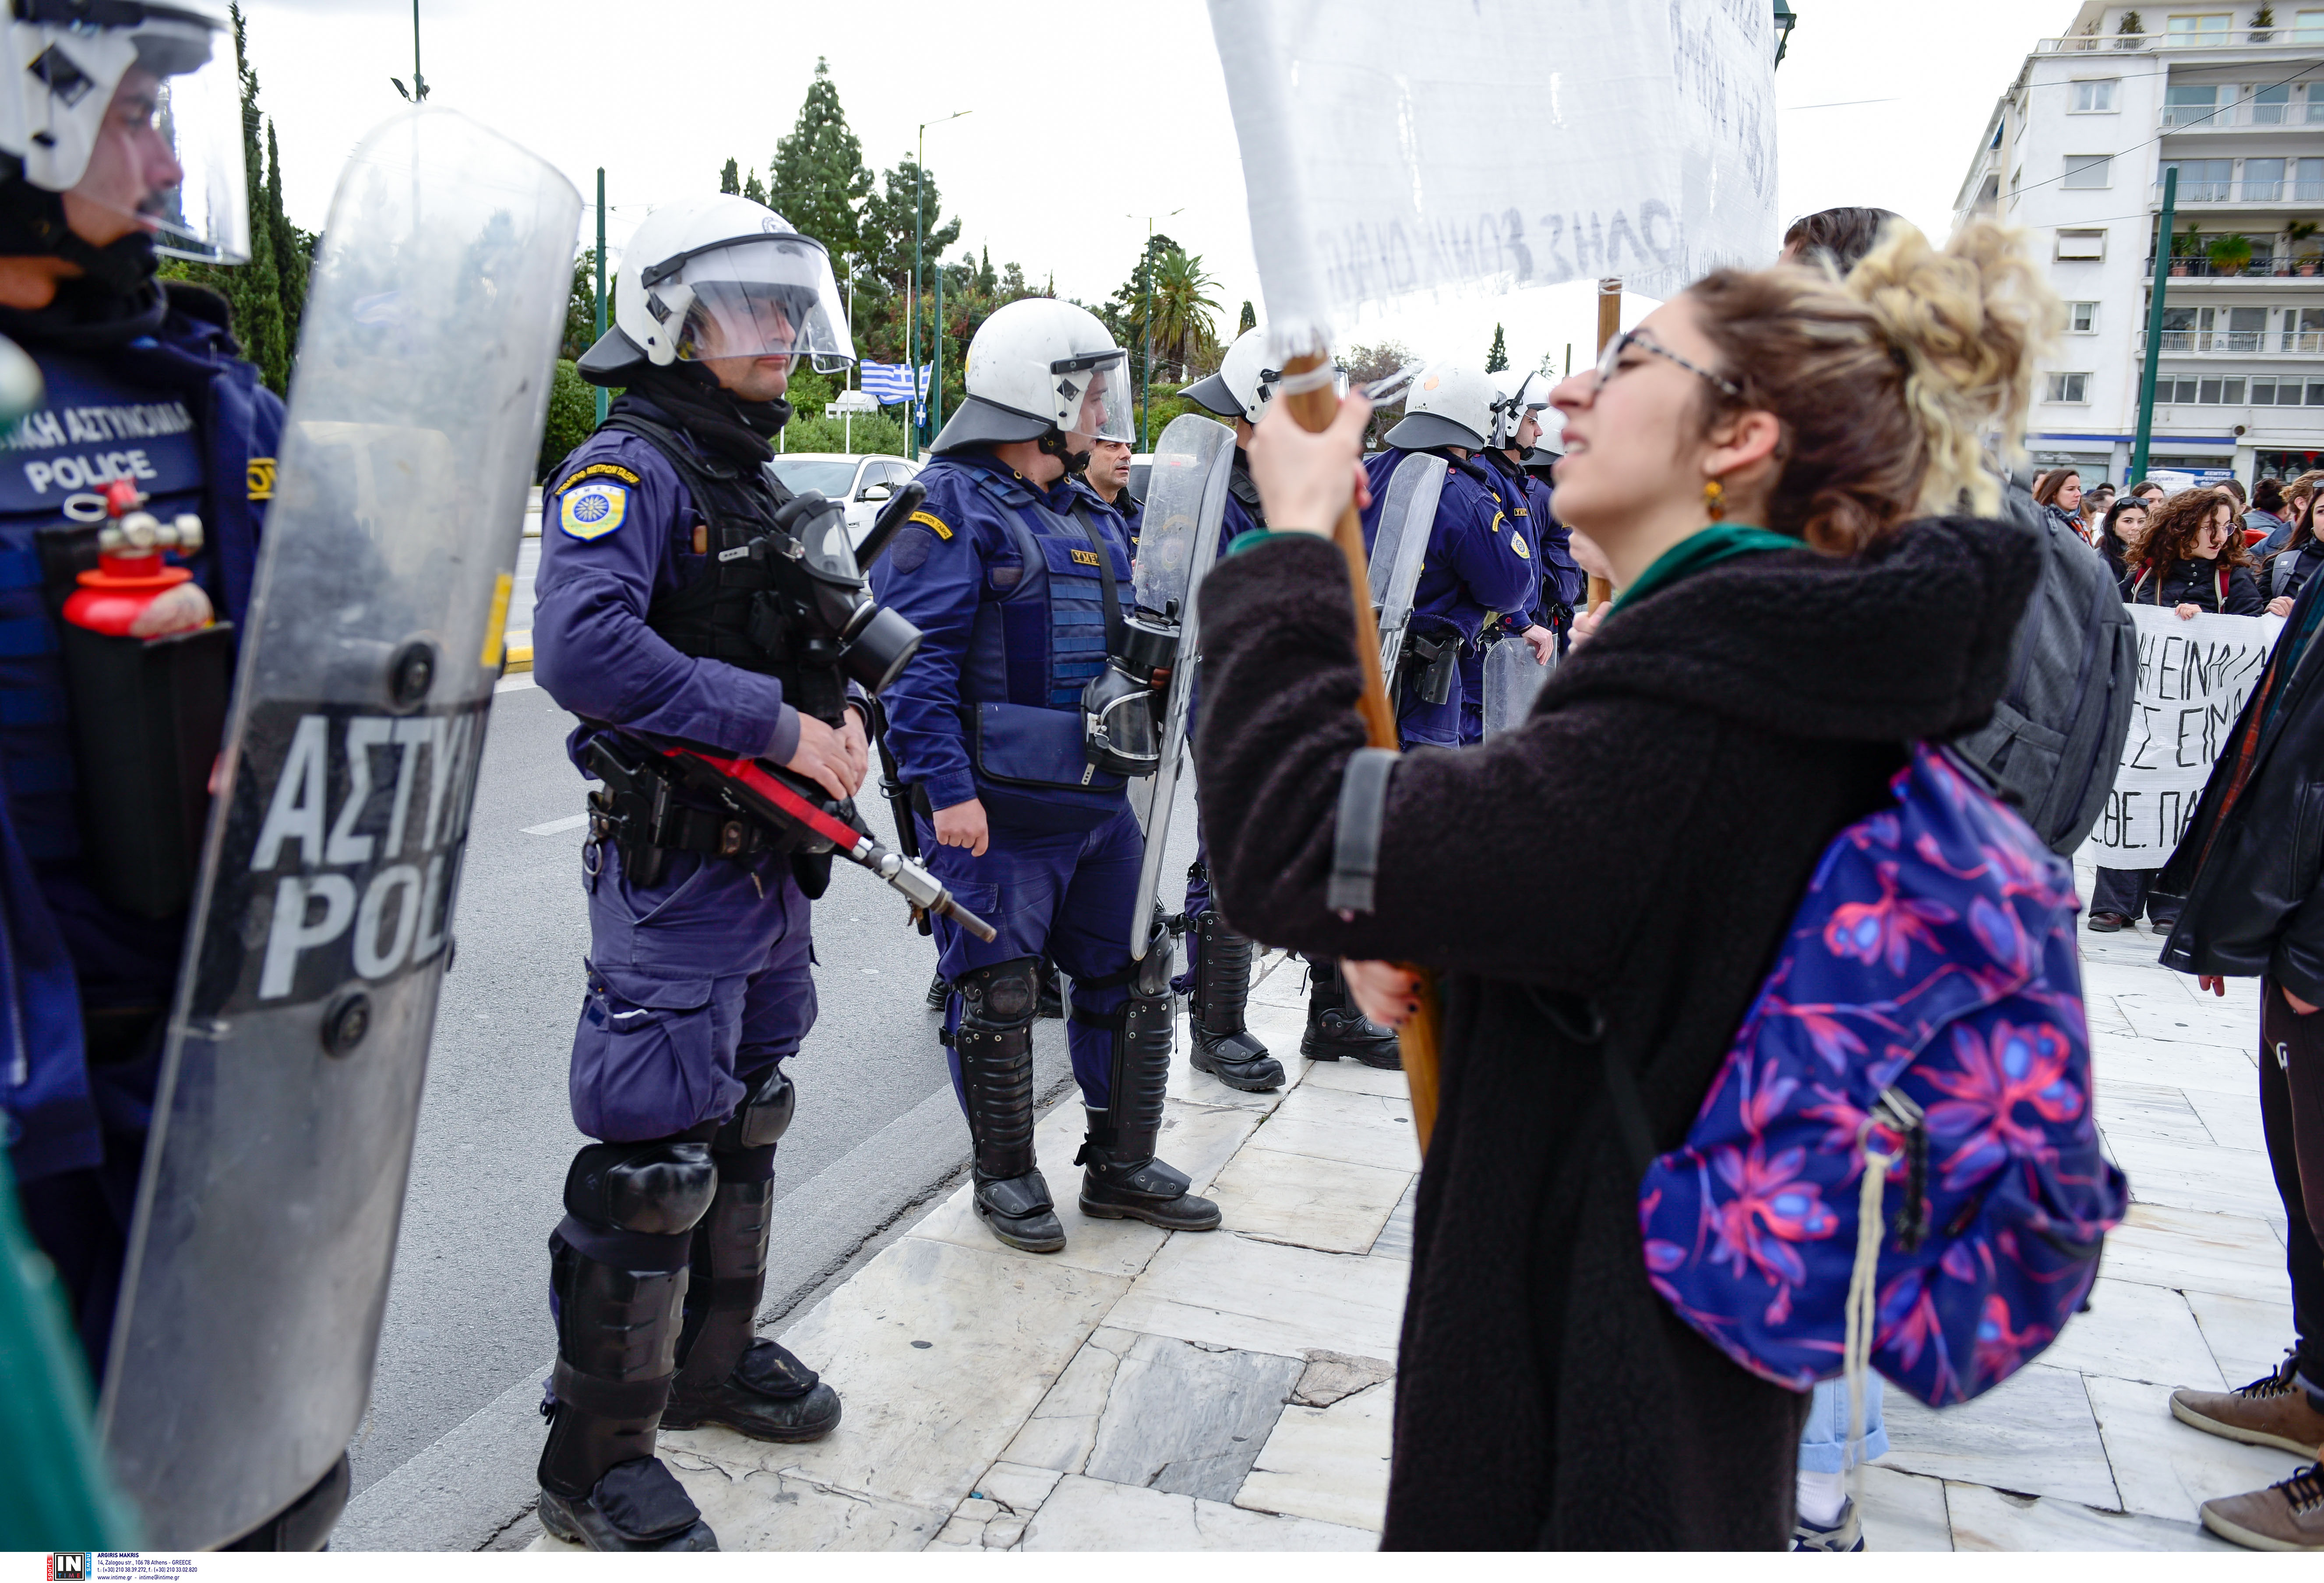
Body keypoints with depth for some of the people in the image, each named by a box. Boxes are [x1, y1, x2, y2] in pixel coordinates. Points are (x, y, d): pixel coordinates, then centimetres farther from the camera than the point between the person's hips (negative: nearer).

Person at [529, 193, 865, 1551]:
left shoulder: (759, 479, 15)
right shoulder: (630, 469, -14)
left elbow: (816, 637, 21)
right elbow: (582, 645, -30)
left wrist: (845, 711, -2)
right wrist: (777, 726, -25)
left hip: (775, 862, 9)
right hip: (675, 866, -9)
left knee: (747, 1120, 20)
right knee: (653, 1159, -3)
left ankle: (714, 1361, 38)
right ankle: (596, 1459, 13)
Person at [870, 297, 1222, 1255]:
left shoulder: (1090, 517, 16)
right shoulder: (953, 505, -10)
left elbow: (1126, 645, 23)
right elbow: (917, 659, -17)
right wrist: (947, 787, -22)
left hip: (1098, 799, 8)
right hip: (998, 809, -8)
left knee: (1133, 975, 13)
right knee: (997, 994, 3)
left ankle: (1121, 1167, 28)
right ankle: (1005, 1178, 22)